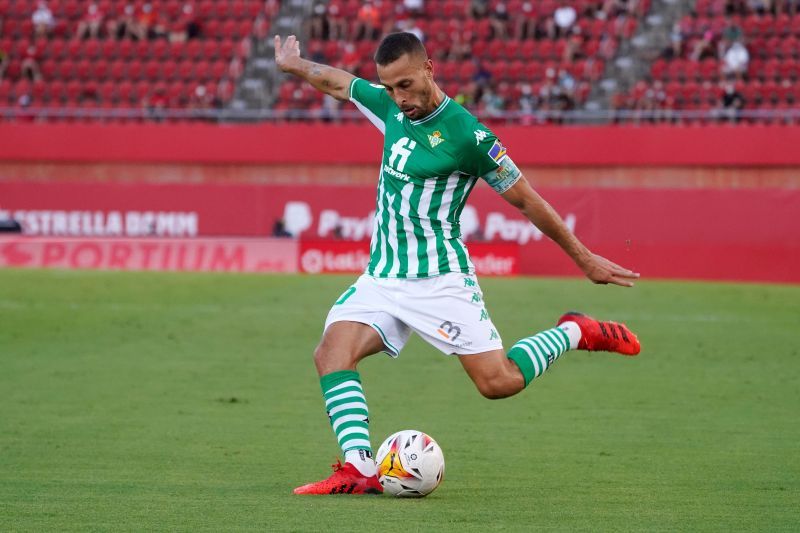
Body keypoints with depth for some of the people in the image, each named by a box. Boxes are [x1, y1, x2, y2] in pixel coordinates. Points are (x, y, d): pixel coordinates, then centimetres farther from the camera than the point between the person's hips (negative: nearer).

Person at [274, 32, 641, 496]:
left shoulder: (466, 134, -15)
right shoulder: (391, 107, 5)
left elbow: (525, 199, -7)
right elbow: (338, 82, 26)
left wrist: (585, 260, -2)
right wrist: (294, 65, 41)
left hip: (439, 280, -6)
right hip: (381, 278, 6)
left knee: (500, 382, -13)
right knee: (332, 351, -17)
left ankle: (574, 333, 13)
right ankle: (360, 470, -25)